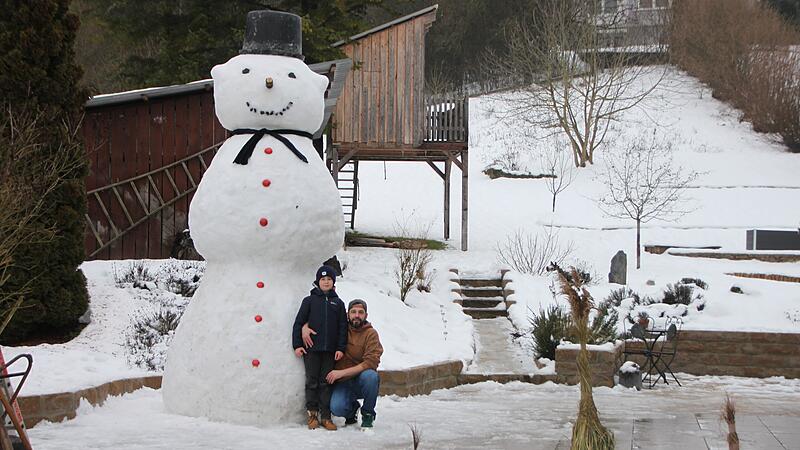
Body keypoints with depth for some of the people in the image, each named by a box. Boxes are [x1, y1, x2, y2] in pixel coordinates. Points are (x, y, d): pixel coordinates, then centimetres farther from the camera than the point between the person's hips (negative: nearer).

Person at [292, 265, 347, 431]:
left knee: (326, 383, 3)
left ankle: (325, 416, 5)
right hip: (311, 349, -1)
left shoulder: (338, 303, 11)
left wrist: (341, 348, 0)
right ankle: (312, 414, 8)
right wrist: (297, 345, -3)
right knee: (312, 381, 1)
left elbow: (343, 327, 9)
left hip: (330, 350, 1)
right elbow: (298, 323, 4)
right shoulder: (310, 301, 5)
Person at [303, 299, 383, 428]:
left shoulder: (370, 334, -4)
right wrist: (305, 327, -7)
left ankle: (367, 415, -11)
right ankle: (353, 407, 12)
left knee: (370, 375, -37)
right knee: (337, 408, -28)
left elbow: (371, 362, -18)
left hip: (362, 381, -1)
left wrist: (342, 372, -24)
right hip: (343, 383, 1)